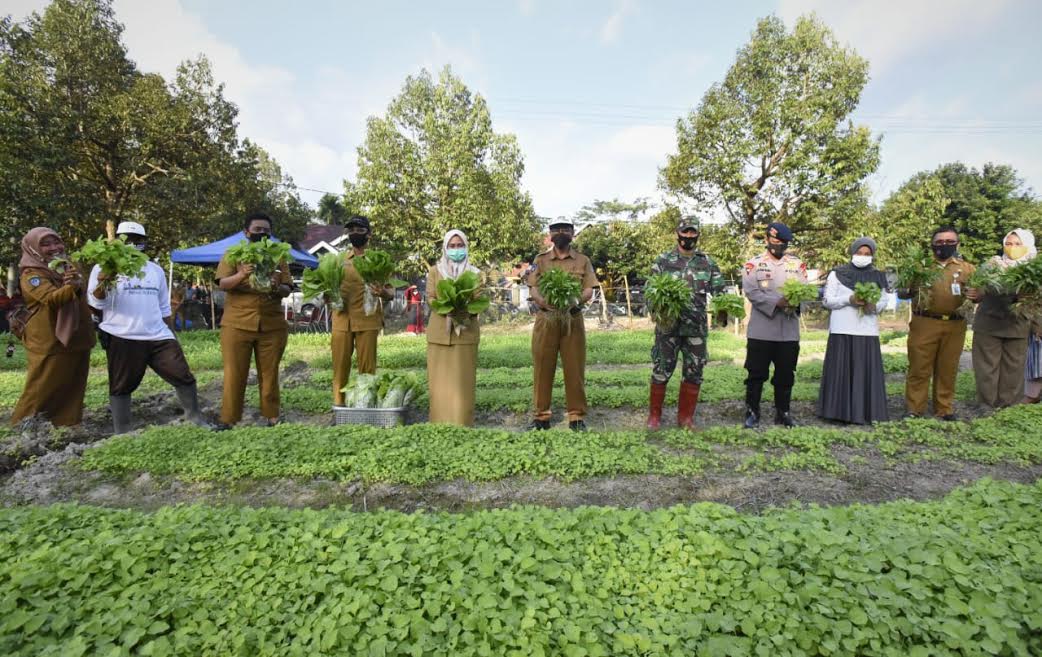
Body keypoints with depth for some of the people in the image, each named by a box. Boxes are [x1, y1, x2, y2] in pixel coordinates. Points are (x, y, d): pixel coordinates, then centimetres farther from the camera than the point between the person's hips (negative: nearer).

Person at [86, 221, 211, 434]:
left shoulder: (156, 270, 16)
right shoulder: (105, 267, 2)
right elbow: (95, 303, -8)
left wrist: (171, 333, 20)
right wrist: (101, 284, -29)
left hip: (158, 336, 4)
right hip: (123, 338, -3)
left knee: (183, 376, 1)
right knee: (121, 386, 5)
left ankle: (194, 416, 17)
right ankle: (121, 432, 15)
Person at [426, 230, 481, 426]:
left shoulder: (474, 273, 9)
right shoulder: (435, 271, 10)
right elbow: (430, 298, 2)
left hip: (466, 332, 0)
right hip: (439, 332, 1)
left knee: (463, 381, 0)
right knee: (440, 381, 2)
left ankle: (462, 424, 6)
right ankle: (440, 423, 10)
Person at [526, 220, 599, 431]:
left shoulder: (583, 261, 10)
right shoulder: (540, 260, 10)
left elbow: (589, 291, 2)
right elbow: (532, 289, 1)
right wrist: (544, 302, -20)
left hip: (573, 319, 0)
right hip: (546, 319, 0)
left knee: (575, 369, 2)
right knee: (542, 368, 2)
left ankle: (577, 416, 12)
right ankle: (541, 416, 12)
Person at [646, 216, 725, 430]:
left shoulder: (708, 263, 9)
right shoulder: (663, 260, 2)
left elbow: (719, 291, 8)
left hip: (697, 327, 3)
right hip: (668, 325, -2)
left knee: (694, 373, 7)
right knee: (661, 371, 2)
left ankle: (686, 417, 21)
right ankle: (654, 415, 16)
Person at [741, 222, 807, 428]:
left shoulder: (797, 264, 11)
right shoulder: (754, 264, 1)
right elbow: (751, 292, -10)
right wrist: (777, 302, -21)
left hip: (789, 330, 3)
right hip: (761, 330, -3)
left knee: (786, 374, 10)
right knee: (756, 373, 1)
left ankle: (783, 412, 23)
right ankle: (752, 412, 11)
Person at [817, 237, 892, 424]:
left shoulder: (878, 277, 12)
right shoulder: (837, 274, 3)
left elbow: (884, 302, 10)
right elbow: (827, 300, -1)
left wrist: (873, 306, -12)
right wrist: (849, 300, -16)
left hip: (868, 331, 2)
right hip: (842, 330, -2)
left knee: (867, 371, 2)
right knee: (840, 371, -2)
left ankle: (866, 412, 11)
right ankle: (839, 411, 6)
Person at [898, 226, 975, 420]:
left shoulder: (967, 268, 13)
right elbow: (901, 293, 4)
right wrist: (911, 290, -19)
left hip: (955, 326, 2)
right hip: (924, 324, -2)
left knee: (947, 369, 9)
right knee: (919, 368, 0)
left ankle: (945, 409, 20)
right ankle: (914, 409, 7)